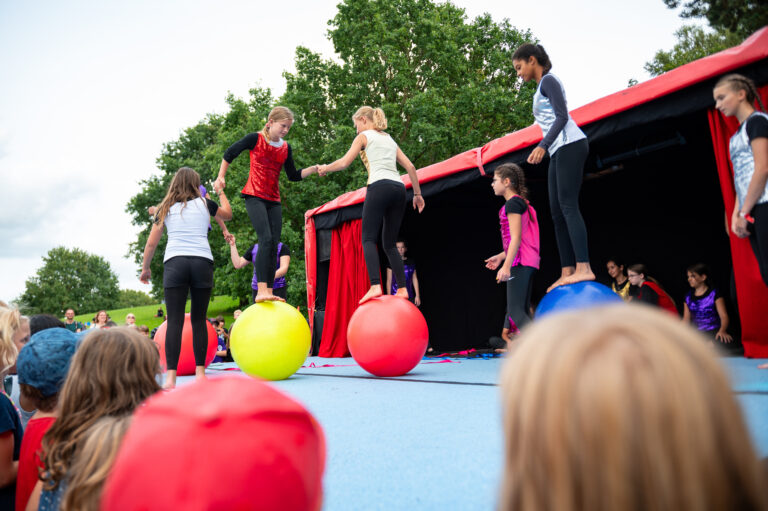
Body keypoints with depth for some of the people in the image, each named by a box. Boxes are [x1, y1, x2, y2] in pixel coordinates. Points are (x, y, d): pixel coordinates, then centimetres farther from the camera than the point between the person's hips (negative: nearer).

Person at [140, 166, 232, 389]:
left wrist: (145, 268, 29)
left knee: (175, 321, -4)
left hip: (174, 262, 0)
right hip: (202, 262, 0)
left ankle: (171, 377, -9)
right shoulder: (205, 204, 14)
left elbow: (151, 243, 16)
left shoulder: (166, 208, 16)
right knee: (199, 320, 7)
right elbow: (228, 214, 34)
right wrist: (221, 191, 46)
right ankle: (200, 372, 8)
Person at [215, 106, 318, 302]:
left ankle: (269, 293, 2)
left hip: (273, 201, 5)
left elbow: (293, 176, 16)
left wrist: (314, 169, 4)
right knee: (266, 239, -22)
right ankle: (261, 291, -26)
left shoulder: (286, 148, 10)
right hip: (254, 197, -5)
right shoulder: (255, 139, -2)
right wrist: (220, 177, 8)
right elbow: (229, 154, 8)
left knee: (274, 245, -1)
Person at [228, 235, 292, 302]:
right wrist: (232, 245, 9)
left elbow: (284, 269, -12)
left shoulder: (283, 247, 1)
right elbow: (237, 265, 14)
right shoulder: (254, 248, 14)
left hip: (277, 290, -3)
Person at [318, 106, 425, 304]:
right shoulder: (390, 139, 28)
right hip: (399, 189, 6)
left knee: (368, 239, -8)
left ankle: (375, 286, -26)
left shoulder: (364, 136, 11)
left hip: (379, 187, -6)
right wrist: (417, 194, 23)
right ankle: (402, 288, -1)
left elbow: (344, 162, 2)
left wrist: (325, 168, 20)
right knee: (389, 244, 9)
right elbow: (410, 167, 21)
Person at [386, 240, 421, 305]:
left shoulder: (411, 262, 10)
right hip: (395, 295, -3)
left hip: (409, 296, 3)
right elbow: (389, 280, 2)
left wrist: (417, 295, 7)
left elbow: (415, 279, 12)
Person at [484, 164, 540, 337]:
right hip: (529, 262, 10)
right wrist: (500, 256, 24)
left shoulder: (512, 202, -8)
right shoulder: (521, 202, 22)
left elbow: (516, 237, -17)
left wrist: (506, 266, -23)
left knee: (515, 311, -14)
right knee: (523, 311, 10)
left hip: (520, 262, -10)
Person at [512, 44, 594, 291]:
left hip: (570, 145, -10)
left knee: (568, 205, -19)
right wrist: (543, 148, 21)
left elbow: (562, 116, -12)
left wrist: (542, 145, -22)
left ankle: (583, 268, -25)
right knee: (557, 212, 2)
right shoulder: (541, 87, 26)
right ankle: (567, 272, -1)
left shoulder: (548, 80, 0)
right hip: (559, 151, 10)